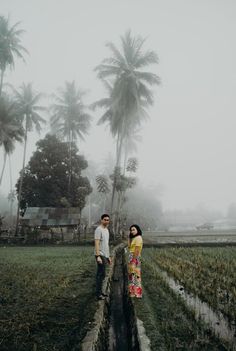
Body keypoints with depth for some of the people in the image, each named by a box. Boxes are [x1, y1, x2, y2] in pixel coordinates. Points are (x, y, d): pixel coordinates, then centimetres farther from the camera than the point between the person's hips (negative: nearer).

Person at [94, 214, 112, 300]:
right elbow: (97, 244, -21)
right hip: (100, 255, -9)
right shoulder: (98, 229, -14)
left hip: (105, 255, 10)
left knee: (101, 274, 14)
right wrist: (98, 256, -28)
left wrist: (108, 256, 21)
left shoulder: (106, 230, 16)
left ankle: (99, 291, 23)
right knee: (101, 274, -8)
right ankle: (98, 294, -3)